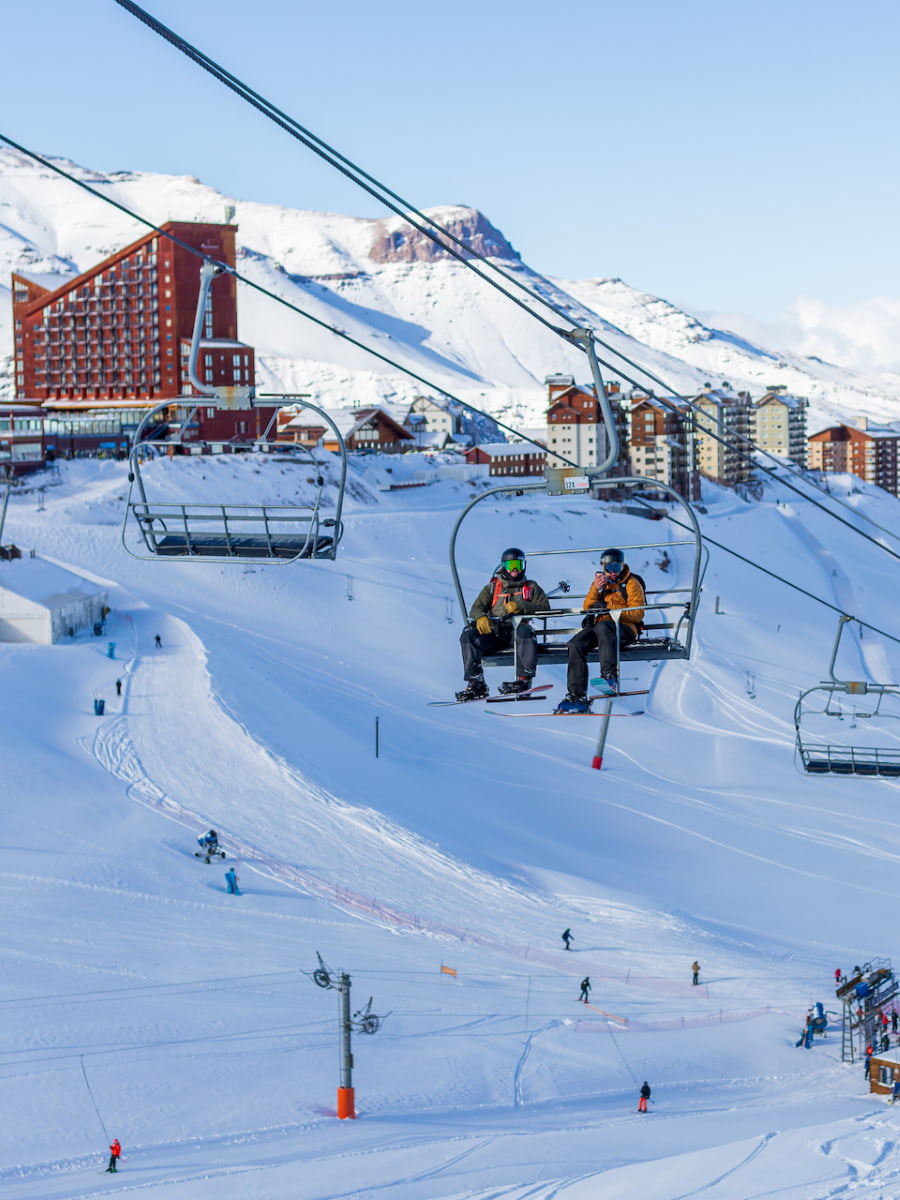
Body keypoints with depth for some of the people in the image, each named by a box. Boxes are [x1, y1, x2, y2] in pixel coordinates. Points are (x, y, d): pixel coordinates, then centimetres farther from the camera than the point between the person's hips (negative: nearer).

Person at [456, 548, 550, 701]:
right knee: (468, 634, -25)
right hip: (494, 632, 2)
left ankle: (523, 680, -39)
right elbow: (476, 608, 10)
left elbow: (544, 608, 4)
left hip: (516, 629, -2)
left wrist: (520, 606, -10)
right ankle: (476, 684, -27)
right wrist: (480, 617, -15)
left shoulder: (531, 587, 19)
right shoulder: (492, 588, 22)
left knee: (525, 631, -38)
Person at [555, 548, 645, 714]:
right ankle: (577, 696, -23)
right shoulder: (600, 582, 21)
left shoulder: (631, 584, 4)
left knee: (602, 627, -39)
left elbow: (637, 615, -6)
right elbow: (587, 607, 12)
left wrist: (609, 607, -15)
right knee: (576, 644, -22)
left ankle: (610, 674, -49)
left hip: (624, 629, -5)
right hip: (598, 627, 5)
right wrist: (596, 589, -6)